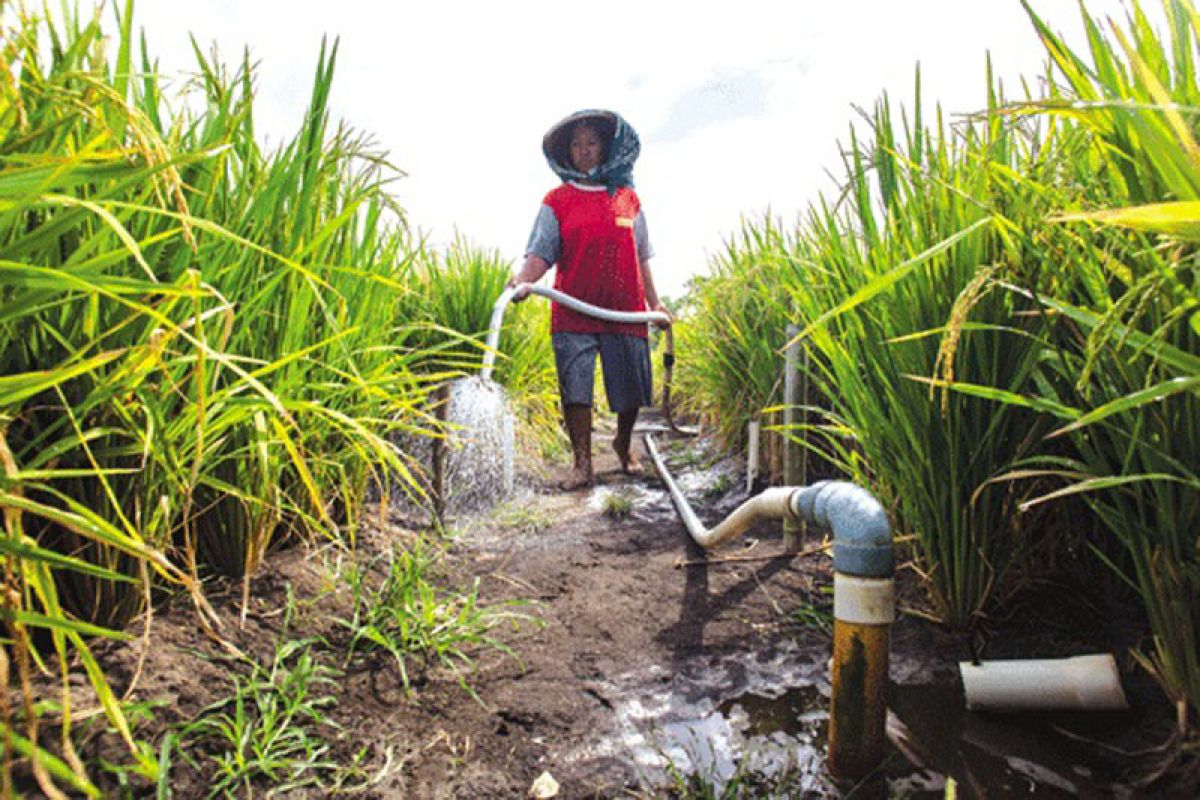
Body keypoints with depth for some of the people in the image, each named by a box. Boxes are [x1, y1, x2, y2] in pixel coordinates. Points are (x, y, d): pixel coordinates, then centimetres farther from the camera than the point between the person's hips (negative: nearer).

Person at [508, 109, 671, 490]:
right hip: (573, 314, -2)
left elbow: (640, 258, 16)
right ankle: (582, 464, 9)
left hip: (626, 312, 2)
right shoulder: (557, 201, 6)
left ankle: (624, 444, 35)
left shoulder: (628, 198, 14)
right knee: (575, 388, -4)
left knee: (631, 390, 7)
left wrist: (655, 304, 14)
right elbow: (541, 253, -4)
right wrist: (523, 279, -24)